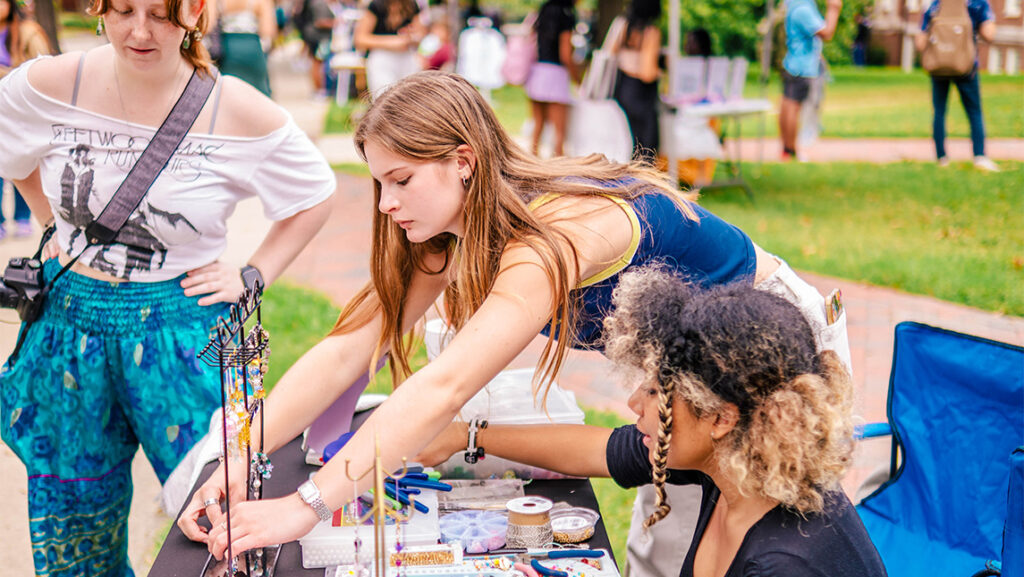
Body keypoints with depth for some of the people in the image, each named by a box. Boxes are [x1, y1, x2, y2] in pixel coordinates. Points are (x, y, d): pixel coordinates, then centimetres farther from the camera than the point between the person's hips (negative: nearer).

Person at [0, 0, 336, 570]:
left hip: (181, 327, -2)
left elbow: (315, 197, 4)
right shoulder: (49, 86, -7)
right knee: (71, 525, 15)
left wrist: (252, 274, -3)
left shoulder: (242, 114, -12)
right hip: (69, 323, 3)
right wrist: (57, 224, 10)